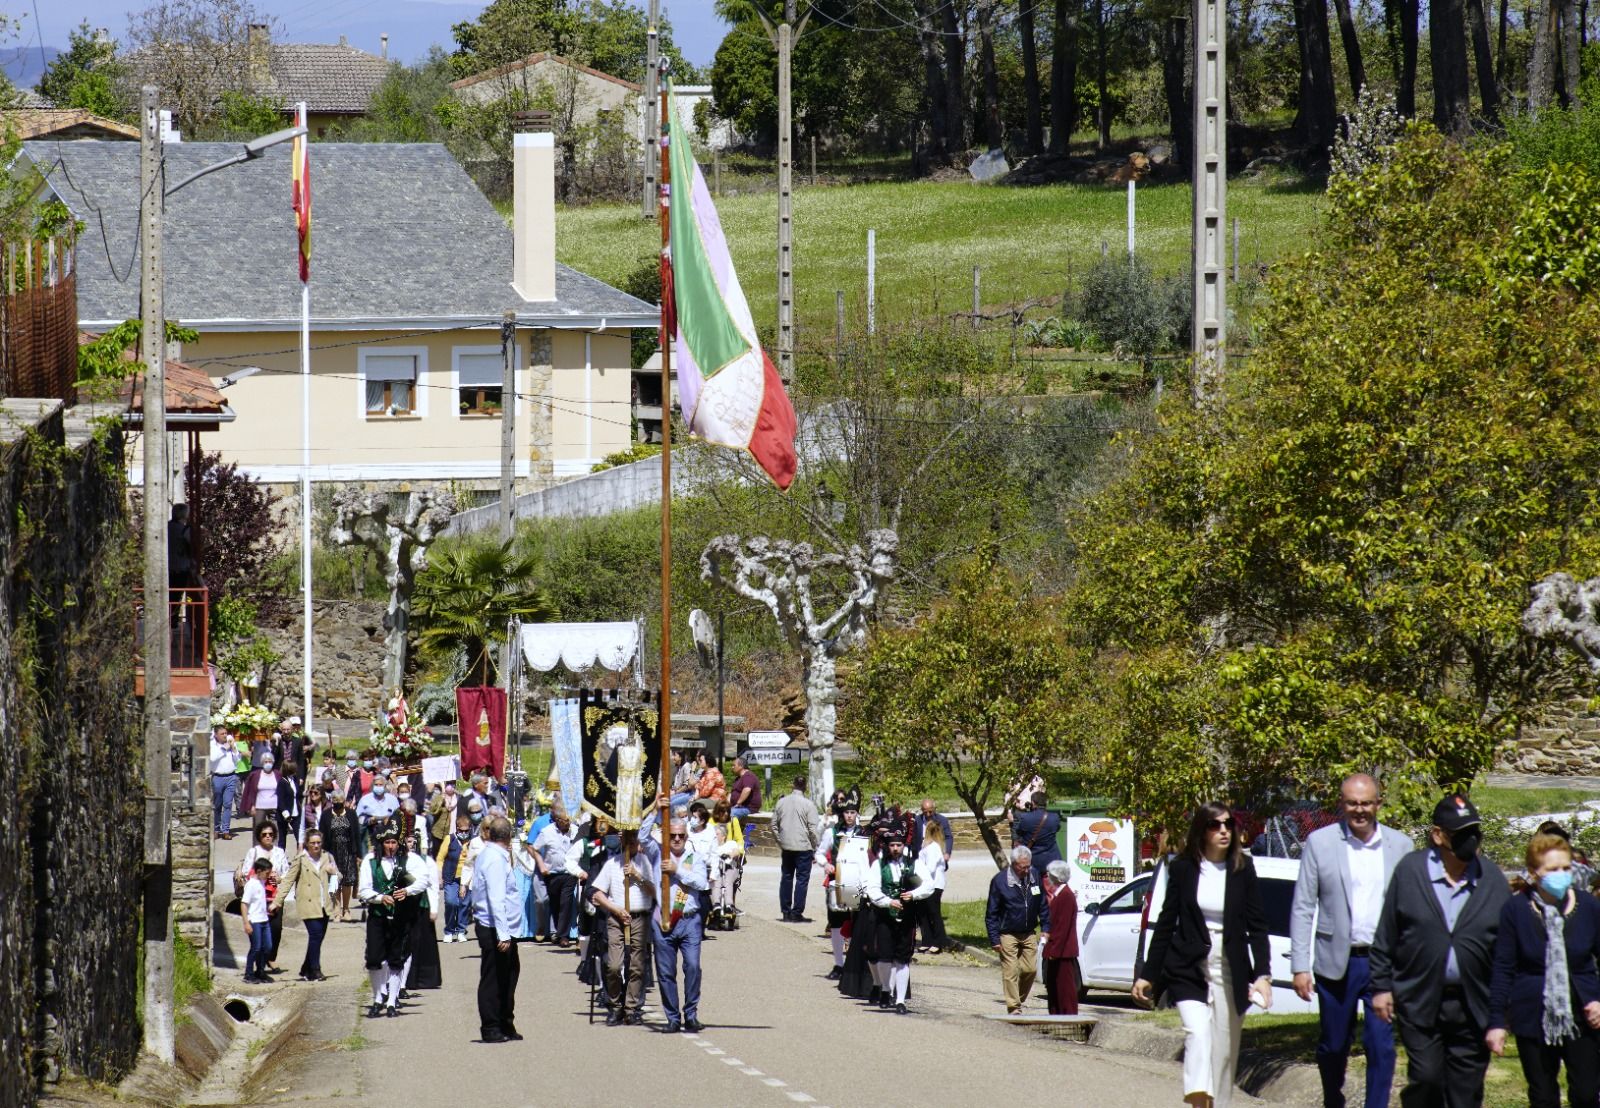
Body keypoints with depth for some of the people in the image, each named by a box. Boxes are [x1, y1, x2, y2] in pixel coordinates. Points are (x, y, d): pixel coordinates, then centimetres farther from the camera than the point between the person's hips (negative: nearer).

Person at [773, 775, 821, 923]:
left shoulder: (782, 802, 3)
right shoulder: (808, 804, -11)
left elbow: (774, 825, 9)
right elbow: (813, 829, -12)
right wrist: (815, 848, -1)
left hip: (786, 848, 5)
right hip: (804, 847, -5)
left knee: (786, 878, 12)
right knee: (802, 879, 0)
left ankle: (785, 912, 14)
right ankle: (797, 913, -2)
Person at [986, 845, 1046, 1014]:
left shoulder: (1035, 877, -1)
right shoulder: (999, 881, -12)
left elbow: (1042, 905, 11)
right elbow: (991, 914, -8)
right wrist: (994, 939, -12)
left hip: (1029, 934, 4)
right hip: (1008, 935, -4)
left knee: (1030, 969, 1)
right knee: (1010, 972, -7)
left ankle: (1019, 1000, 21)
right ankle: (1014, 1008, -3)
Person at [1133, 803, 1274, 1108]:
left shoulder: (1242, 869, 1)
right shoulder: (1183, 868, 0)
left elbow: (1257, 925, 1)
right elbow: (1166, 924, 6)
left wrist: (1263, 974, -10)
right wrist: (1148, 975, 7)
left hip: (1230, 971, 2)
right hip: (1188, 969, -2)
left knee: (1223, 1051, 5)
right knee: (1198, 1034, -22)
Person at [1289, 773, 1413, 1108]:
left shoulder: (1400, 846, 4)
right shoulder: (1319, 843, 0)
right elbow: (1302, 908, 0)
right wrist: (1300, 966, -6)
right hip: (1336, 963, 0)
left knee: (1382, 1047, -6)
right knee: (1333, 1046, 11)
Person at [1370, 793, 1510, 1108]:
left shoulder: (1492, 880, 2)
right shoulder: (1409, 871, -1)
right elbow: (1385, 937, 3)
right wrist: (1382, 986, 2)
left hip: (1472, 1007, 2)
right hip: (1419, 1001, -2)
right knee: (1426, 1079, -6)